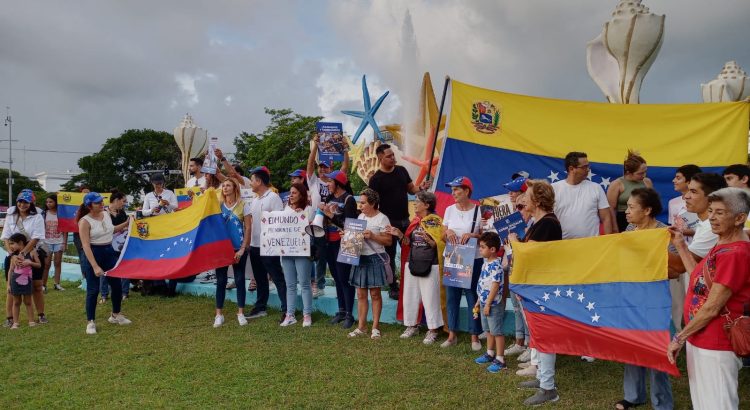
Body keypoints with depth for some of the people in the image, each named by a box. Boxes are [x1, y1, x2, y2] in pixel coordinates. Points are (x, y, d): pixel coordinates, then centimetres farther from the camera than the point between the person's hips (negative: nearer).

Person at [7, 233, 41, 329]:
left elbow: (39, 265, 1)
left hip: (26, 281, -1)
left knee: (28, 302, 7)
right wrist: (8, 284, 1)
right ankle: (15, 323, 14)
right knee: (16, 302, 9)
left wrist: (29, 262, -17)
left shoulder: (31, 252, -4)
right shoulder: (14, 255, 0)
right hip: (15, 281, 1)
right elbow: (11, 270, 3)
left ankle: (31, 321, 13)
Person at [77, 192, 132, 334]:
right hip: (93, 254, -7)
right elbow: (86, 245, -21)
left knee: (117, 285, 11)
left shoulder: (106, 214, 3)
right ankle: (90, 322, 12)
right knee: (93, 289, -2)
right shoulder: (85, 221, -17)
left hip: (109, 252, 7)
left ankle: (115, 315, 29)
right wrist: (95, 266, -26)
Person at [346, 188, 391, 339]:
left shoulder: (382, 219, -9)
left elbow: (388, 241, -12)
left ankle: (375, 327, 13)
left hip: (375, 259, -6)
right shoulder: (360, 216, 11)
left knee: (375, 294, 3)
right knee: (361, 294, 8)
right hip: (360, 258, 6)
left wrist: (372, 236, -22)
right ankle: (361, 326, 16)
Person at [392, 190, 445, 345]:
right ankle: (412, 326, 25)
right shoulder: (415, 221, 11)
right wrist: (400, 235, -2)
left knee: (430, 298, -1)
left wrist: (428, 239, -26)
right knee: (409, 296, 10)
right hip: (412, 263, 7)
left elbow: (441, 244, -12)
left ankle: (432, 330, 10)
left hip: (430, 266, -6)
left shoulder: (436, 221, -7)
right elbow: (409, 243, 13)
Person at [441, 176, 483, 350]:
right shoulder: (450, 210, 6)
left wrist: (472, 235, -19)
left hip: (473, 260, -3)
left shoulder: (478, 210, -5)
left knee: (472, 297, 2)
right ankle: (452, 334, 20)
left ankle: (475, 337, 13)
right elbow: (443, 236, 10)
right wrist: (448, 232, -12)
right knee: (451, 296, 8)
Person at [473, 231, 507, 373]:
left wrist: (488, 304, -21)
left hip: (493, 304, -10)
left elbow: (495, 286, -23)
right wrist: (479, 301, 19)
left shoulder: (495, 265, -21)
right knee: (489, 330, 21)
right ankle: (490, 353, 35)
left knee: (497, 332, 0)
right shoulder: (486, 263, 9)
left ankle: (499, 359, 8)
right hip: (484, 302, 10)